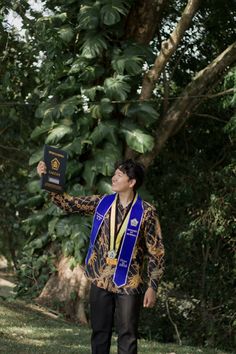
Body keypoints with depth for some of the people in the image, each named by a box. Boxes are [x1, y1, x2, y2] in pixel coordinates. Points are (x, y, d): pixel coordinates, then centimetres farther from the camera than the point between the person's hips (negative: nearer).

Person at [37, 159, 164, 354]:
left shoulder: (146, 212, -9)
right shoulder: (102, 203, 3)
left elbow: (156, 252, -7)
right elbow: (69, 203, 8)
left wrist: (152, 286, -11)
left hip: (129, 284, -4)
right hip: (101, 280, 4)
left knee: (127, 336, 0)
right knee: (99, 333, 10)